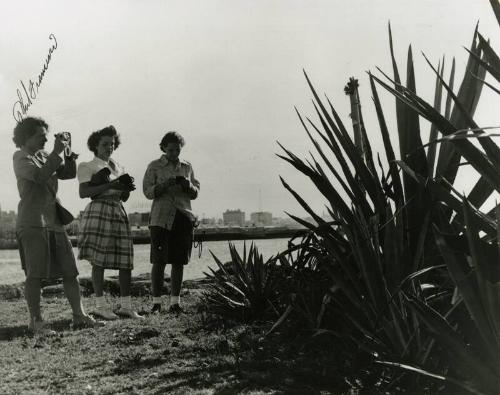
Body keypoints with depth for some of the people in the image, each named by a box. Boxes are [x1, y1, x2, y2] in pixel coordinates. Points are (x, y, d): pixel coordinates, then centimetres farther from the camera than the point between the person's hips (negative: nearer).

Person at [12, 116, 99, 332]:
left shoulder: (44, 156, 20)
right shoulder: (21, 157, -1)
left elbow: (69, 173, 16)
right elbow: (41, 175, -19)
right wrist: (57, 151, -14)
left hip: (54, 220, 7)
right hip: (32, 223, -7)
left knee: (70, 271, 4)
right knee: (35, 274, -5)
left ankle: (79, 315, 8)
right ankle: (35, 320, 3)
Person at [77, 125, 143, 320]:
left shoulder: (118, 167, 21)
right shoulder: (87, 167, 4)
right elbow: (83, 192, -10)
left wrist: (127, 189, -2)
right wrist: (109, 186, -18)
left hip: (119, 213, 6)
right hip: (98, 211, -6)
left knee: (125, 259, 1)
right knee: (98, 260, -7)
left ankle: (126, 305, 7)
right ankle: (100, 305, 0)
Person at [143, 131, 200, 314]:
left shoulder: (187, 167, 14)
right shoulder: (154, 166, 4)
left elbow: (195, 193, 15)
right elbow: (148, 192, -3)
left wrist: (188, 185, -7)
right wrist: (166, 184, -19)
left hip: (183, 218, 3)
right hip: (161, 218, -3)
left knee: (179, 262, 4)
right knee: (159, 261, -5)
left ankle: (175, 302, 11)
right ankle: (156, 302, 3)